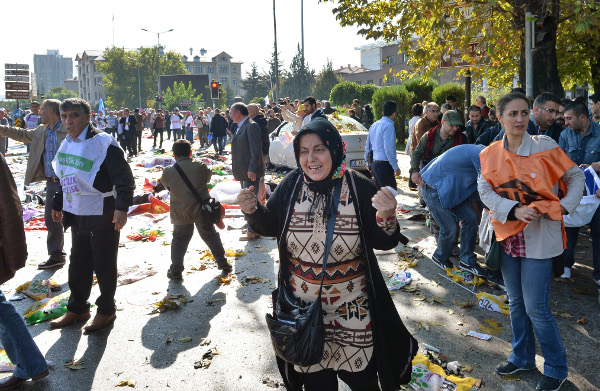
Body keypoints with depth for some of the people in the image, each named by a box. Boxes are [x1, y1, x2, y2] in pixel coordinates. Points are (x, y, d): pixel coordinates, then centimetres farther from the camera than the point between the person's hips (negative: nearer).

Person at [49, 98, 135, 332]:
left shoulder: (103, 143, -15)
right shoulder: (66, 145, 9)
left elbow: (124, 178, -18)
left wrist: (122, 207, -26)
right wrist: (58, 204, 24)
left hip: (102, 216, -8)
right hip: (77, 216, 8)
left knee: (104, 266, 6)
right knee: (78, 265, 18)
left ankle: (106, 311, 22)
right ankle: (77, 309, 33)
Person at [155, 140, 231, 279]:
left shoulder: (168, 172, -9)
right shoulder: (201, 167, -8)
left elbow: (165, 185, 10)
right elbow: (207, 178, 11)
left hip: (181, 214, 0)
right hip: (202, 211, 1)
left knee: (179, 239, 13)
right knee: (210, 236, 15)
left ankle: (175, 270, 12)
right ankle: (223, 264, 21)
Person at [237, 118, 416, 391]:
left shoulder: (360, 189, -14)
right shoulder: (292, 186, -7)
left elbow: (383, 243, -10)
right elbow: (270, 227, 4)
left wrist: (386, 218, -30)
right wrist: (253, 211, -16)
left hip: (352, 307, -2)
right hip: (303, 305, 2)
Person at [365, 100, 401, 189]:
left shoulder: (374, 125, 13)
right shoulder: (388, 125, -13)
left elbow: (368, 146, 21)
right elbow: (388, 149, -20)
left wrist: (368, 162, 32)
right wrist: (395, 167, -16)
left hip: (374, 164, 9)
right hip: (385, 165, -9)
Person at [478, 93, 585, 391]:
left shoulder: (545, 146, -6)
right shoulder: (490, 154, 1)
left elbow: (576, 176, 2)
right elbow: (485, 190, -7)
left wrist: (565, 206, -12)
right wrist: (513, 209, -20)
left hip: (539, 236, -4)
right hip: (508, 234, 4)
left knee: (536, 307, -3)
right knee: (516, 302, 16)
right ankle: (522, 358, 34)